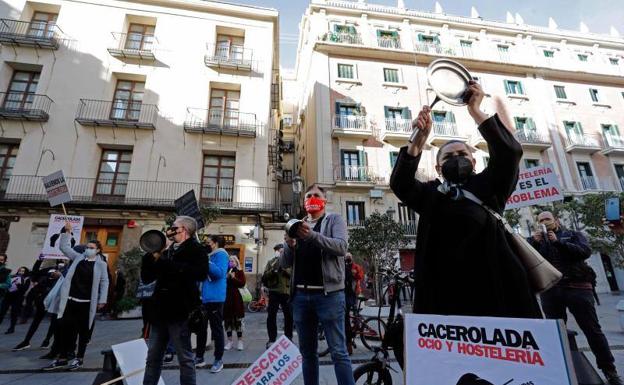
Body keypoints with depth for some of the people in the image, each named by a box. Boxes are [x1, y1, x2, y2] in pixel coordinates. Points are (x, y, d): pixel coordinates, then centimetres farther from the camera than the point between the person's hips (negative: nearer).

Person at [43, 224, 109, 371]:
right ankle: (62, 358, 21)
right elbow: (64, 246, 13)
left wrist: (102, 300, -6)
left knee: (83, 331, 6)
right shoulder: (78, 257, 8)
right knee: (64, 328, 7)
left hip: (86, 303, -3)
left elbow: (104, 282, -1)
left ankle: (79, 358, 19)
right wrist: (67, 232, 1)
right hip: (70, 300, 4)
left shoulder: (101, 264, -2)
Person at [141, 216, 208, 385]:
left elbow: (200, 272, -24)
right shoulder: (166, 251, 15)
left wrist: (163, 263, -18)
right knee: (152, 357, 18)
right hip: (161, 310, 7)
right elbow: (146, 278, 15)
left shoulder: (196, 249, -5)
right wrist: (152, 255, -2)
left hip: (180, 311, -7)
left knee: (185, 357, 6)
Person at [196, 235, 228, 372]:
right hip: (204, 297, 9)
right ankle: (199, 357, 29)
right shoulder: (208, 255, 17)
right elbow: (201, 275, 22)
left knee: (216, 329, 2)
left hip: (215, 298, -9)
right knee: (200, 327, 16)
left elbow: (220, 273, -22)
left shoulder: (221, 254, -8)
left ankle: (218, 360, 14)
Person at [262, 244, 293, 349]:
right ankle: (271, 340, 17)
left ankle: (288, 339, 24)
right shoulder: (271, 262, 5)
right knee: (271, 316, 3)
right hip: (274, 292, 0)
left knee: (289, 316, 8)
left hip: (287, 292, 1)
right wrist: (273, 270, -17)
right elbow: (264, 277, -2)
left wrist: (286, 269, -17)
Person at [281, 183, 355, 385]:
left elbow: (341, 246, -13)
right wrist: (289, 245, -9)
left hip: (328, 293, -4)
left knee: (338, 351, -1)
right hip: (301, 295, 5)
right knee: (307, 352, 14)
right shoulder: (297, 224, 16)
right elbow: (284, 263, 13)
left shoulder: (335, 220, 5)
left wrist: (312, 235, -27)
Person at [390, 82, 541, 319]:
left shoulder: (488, 185, 12)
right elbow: (399, 182, -5)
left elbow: (509, 151, -3)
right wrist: (421, 137, -12)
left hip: (493, 283, 0)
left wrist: (475, 110, -3)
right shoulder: (430, 194, 12)